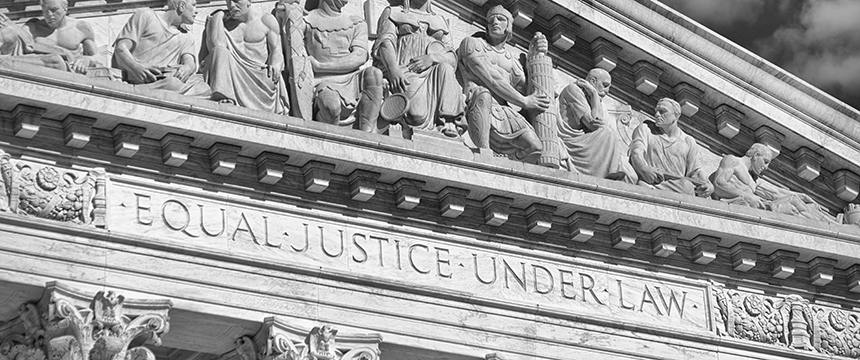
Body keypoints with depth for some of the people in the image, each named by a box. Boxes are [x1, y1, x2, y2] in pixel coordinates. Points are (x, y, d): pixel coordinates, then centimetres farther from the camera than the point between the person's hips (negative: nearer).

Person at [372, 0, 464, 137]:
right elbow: (385, 42, 1)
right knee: (418, 114, -36)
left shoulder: (439, 21, 29)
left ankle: (449, 122, -34)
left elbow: (452, 59, 15)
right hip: (406, 72, -5)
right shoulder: (392, 12, 21)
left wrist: (432, 58, -9)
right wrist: (393, 69, -21)